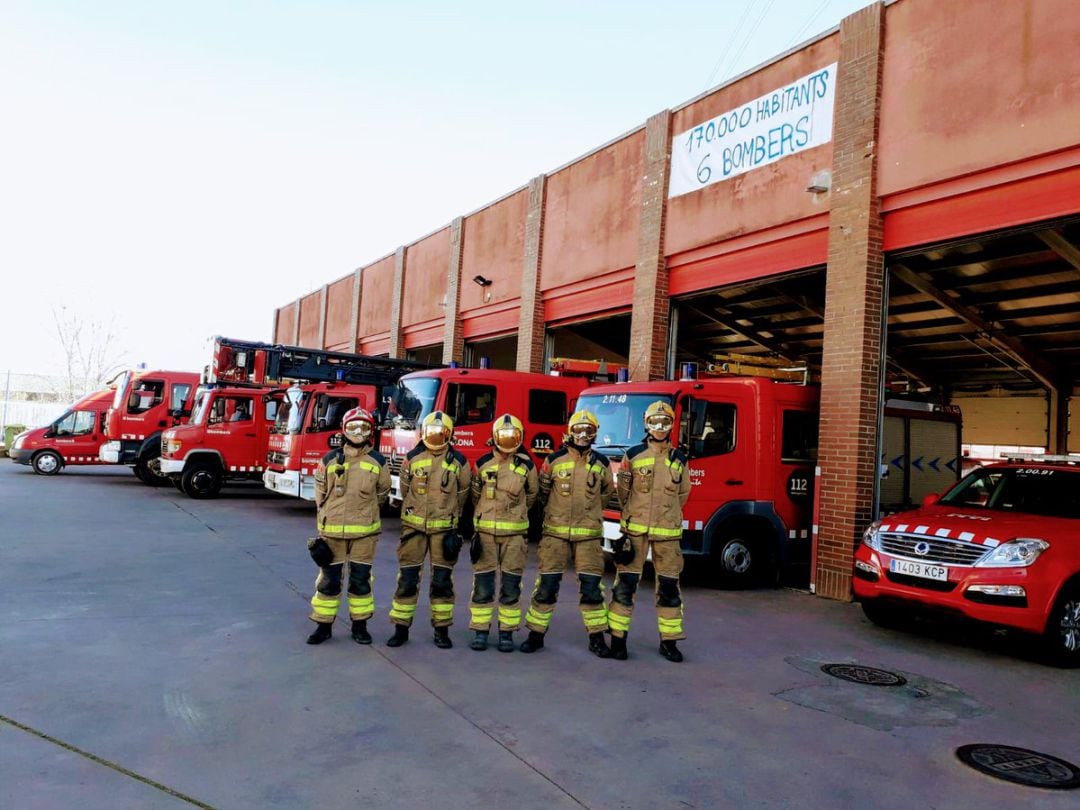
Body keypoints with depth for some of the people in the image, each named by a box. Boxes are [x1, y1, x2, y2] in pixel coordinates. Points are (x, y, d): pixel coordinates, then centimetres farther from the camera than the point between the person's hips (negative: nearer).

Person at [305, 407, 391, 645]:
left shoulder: (378, 462, 0)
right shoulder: (330, 460, 0)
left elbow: (382, 493, 14)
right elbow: (320, 493, 11)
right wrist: (327, 517, 12)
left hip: (364, 532, 0)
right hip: (331, 530, 0)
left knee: (361, 579, 8)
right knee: (329, 579, 7)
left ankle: (360, 626, 20)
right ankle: (324, 625, 20)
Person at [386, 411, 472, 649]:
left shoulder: (458, 461, 0)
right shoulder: (412, 458, 2)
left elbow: (462, 495, 11)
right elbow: (405, 490, 14)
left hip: (444, 528, 0)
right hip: (414, 526, 1)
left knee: (442, 580, 4)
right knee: (407, 578, 2)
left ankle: (442, 630, 14)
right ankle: (401, 628, 12)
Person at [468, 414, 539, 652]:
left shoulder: (526, 465, 3)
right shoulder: (483, 463, 4)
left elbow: (532, 494, 16)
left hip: (514, 533, 0)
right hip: (485, 531, 0)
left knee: (511, 586, 3)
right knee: (482, 584, 2)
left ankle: (507, 633, 13)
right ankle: (481, 631, 13)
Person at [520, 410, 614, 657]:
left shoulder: (601, 463, 4)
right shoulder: (554, 460, -1)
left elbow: (606, 493, 19)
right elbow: (542, 492, 11)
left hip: (588, 534, 1)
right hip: (555, 532, -1)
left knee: (591, 586, 1)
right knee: (547, 584, 1)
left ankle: (597, 637, 13)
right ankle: (536, 634, 14)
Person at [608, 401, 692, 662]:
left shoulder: (679, 459, 6)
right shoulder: (633, 455, 0)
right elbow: (623, 491, 8)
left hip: (667, 532, 2)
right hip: (635, 530, -2)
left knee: (669, 587, 7)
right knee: (625, 584, 0)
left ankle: (669, 640, 19)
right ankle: (618, 638, 9)